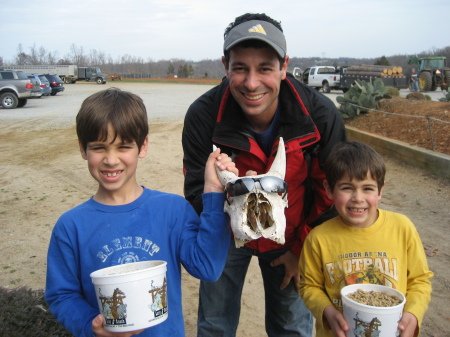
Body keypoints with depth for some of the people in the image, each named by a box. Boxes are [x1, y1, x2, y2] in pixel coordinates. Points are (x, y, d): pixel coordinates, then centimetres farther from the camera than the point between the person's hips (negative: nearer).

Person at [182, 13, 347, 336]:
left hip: (292, 236, 1)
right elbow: (196, 192, -19)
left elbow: (331, 191, -10)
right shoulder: (203, 115, -26)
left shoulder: (321, 114, -24)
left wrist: (303, 249, -5)